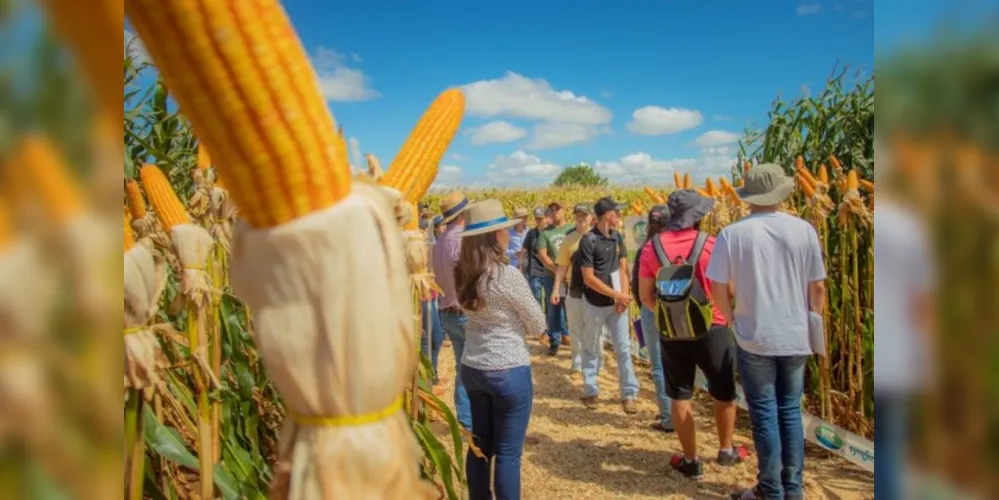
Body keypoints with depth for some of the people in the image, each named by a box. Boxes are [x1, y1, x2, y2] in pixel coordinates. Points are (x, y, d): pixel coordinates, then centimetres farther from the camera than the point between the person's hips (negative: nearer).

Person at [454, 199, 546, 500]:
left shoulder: (462, 274, 1)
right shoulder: (508, 276, -19)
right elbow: (539, 325, -7)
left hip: (472, 369, 7)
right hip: (509, 372, -7)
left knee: (480, 445, 19)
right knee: (508, 452, 6)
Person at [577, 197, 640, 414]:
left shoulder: (617, 237, 3)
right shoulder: (588, 240, -15)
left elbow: (623, 268, 7)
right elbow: (589, 278, -17)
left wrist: (623, 296, -7)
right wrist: (617, 295, -16)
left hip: (617, 303, 5)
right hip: (595, 304, -4)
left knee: (623, 348, 4)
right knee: (591, 348, 11)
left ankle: (629, 394, 12)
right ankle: (590, 391, 26)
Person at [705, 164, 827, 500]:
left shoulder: (733, 234, -10)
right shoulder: (804, 230, -4)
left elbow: (718, 288, -8)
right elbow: (818, 287, 0)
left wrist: (732, 320, 8)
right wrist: (812, 323, 15)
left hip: (755, 337, -2)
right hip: (796, 337, 3)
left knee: (764, 413, 7)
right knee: (790, 411, 15)